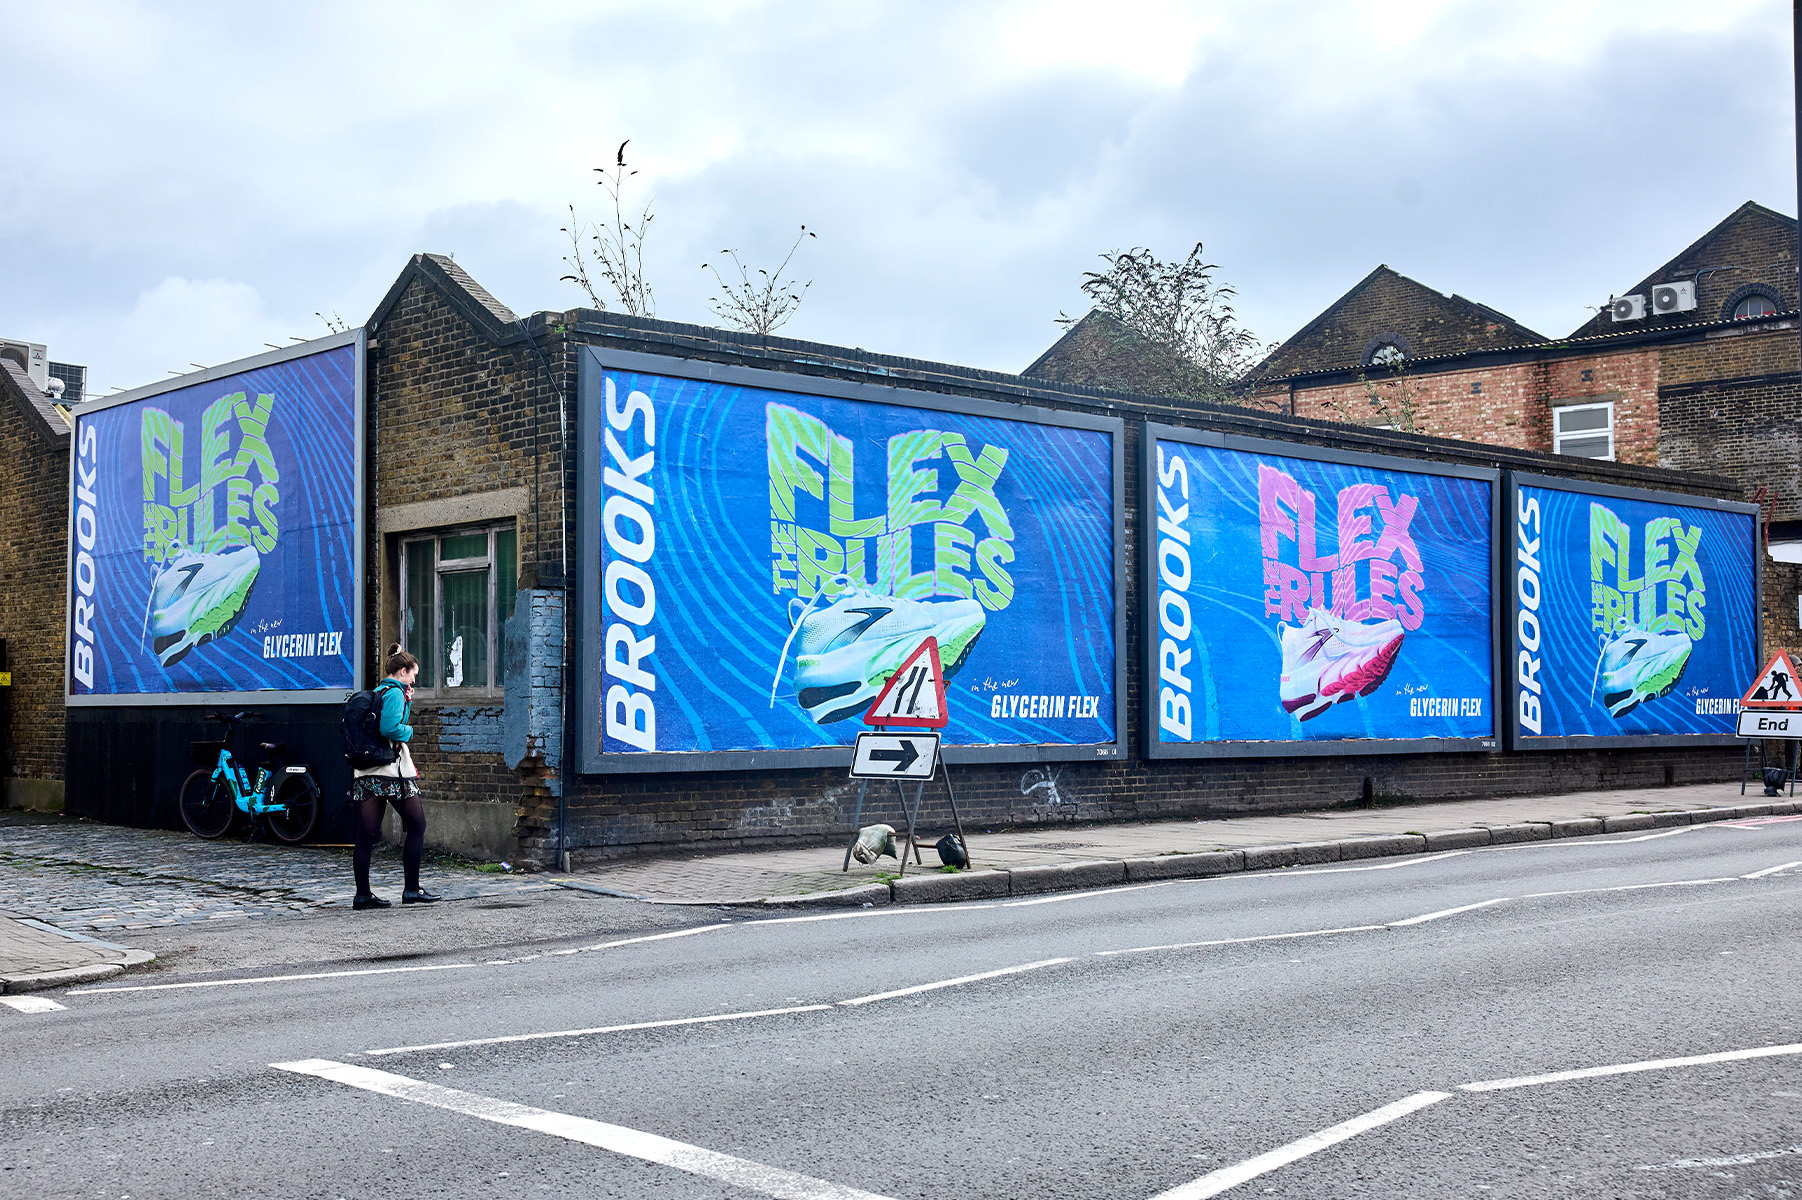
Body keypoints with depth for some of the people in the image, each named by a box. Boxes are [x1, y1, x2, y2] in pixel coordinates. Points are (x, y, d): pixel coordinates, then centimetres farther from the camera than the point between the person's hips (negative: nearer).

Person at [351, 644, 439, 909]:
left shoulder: (375, 693, 18)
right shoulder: (394, 693, -8)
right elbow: (390, 728, -21)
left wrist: (406, 703, 17)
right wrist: (409, 732, -3)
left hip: (365, 774, 8)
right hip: (392, 771, -8)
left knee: (365, 835, 5)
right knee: (416, 826, 5)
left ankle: (362, 894, 5)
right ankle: (412, 889, 4)